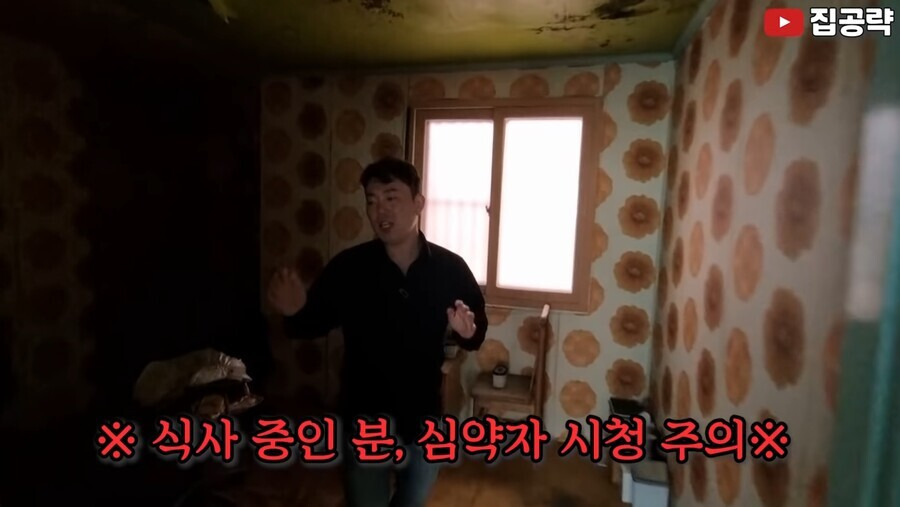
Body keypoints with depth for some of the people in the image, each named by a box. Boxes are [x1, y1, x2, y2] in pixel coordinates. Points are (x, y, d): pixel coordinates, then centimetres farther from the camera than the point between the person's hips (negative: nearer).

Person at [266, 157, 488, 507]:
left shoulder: (450, 268, -11)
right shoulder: (347, 267, -14)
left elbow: (478, 330, 0)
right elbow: (316, 323, -3)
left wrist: (466, 333, -22)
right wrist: (295, 313, -24)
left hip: (425, 419, 2)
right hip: (365, 421, -2)